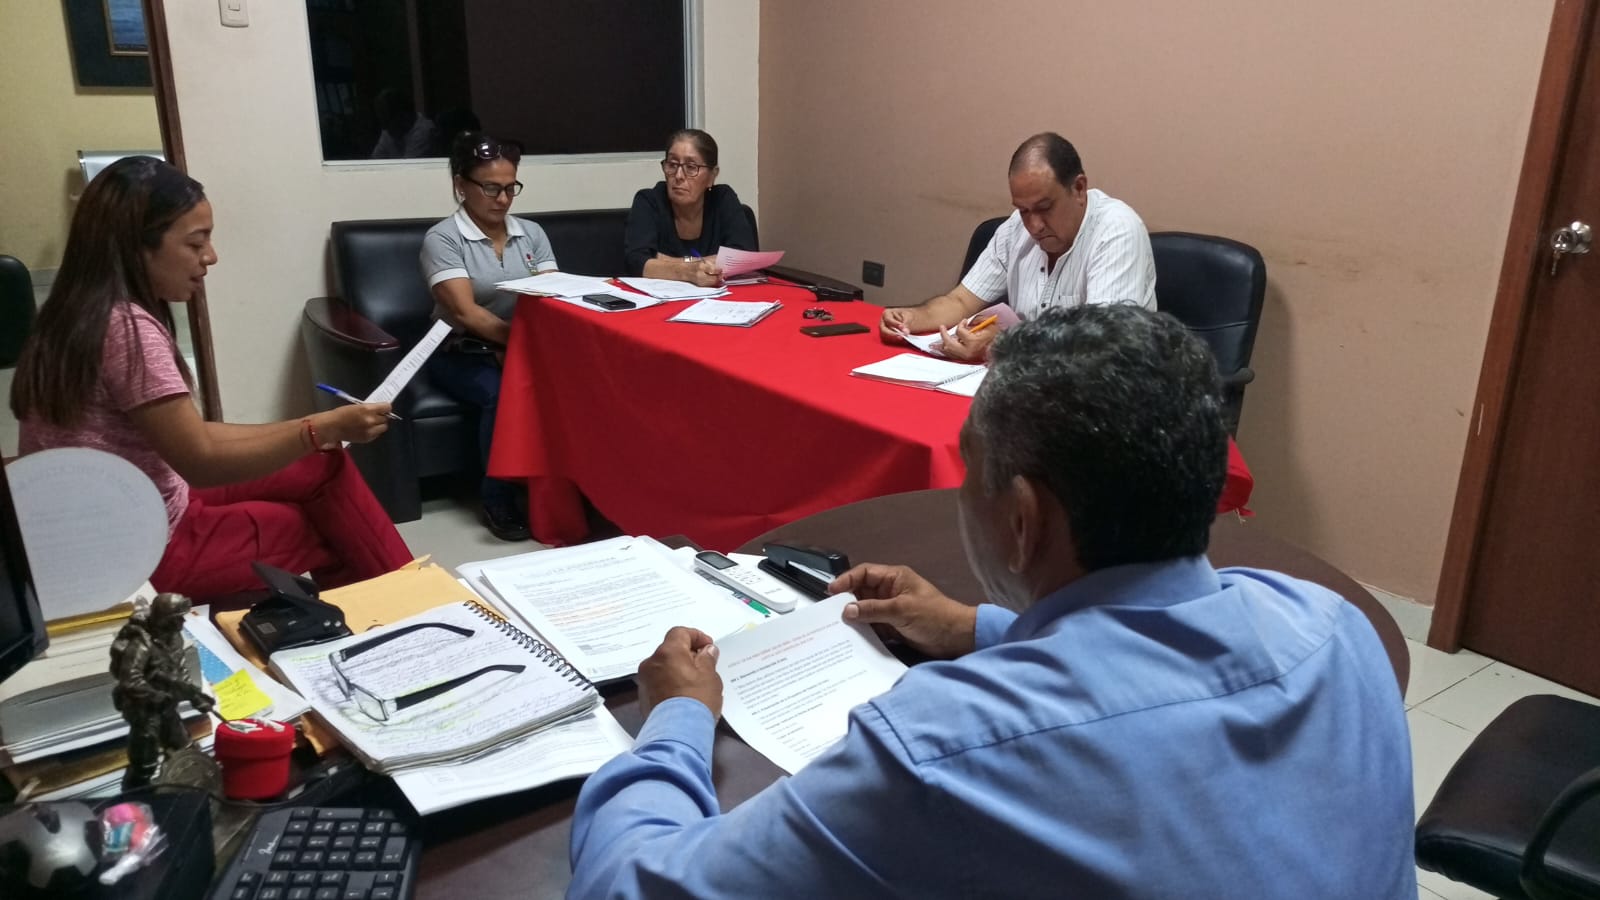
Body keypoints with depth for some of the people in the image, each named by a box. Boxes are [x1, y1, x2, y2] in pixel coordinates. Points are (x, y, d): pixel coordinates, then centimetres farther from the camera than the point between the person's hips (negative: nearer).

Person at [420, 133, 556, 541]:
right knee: (503, 395, -34)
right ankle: (498, 500, -16)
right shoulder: (442, 239, -7)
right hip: (462, 352, -4)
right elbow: (465, 312, -19)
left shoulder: (531, 233, 8)